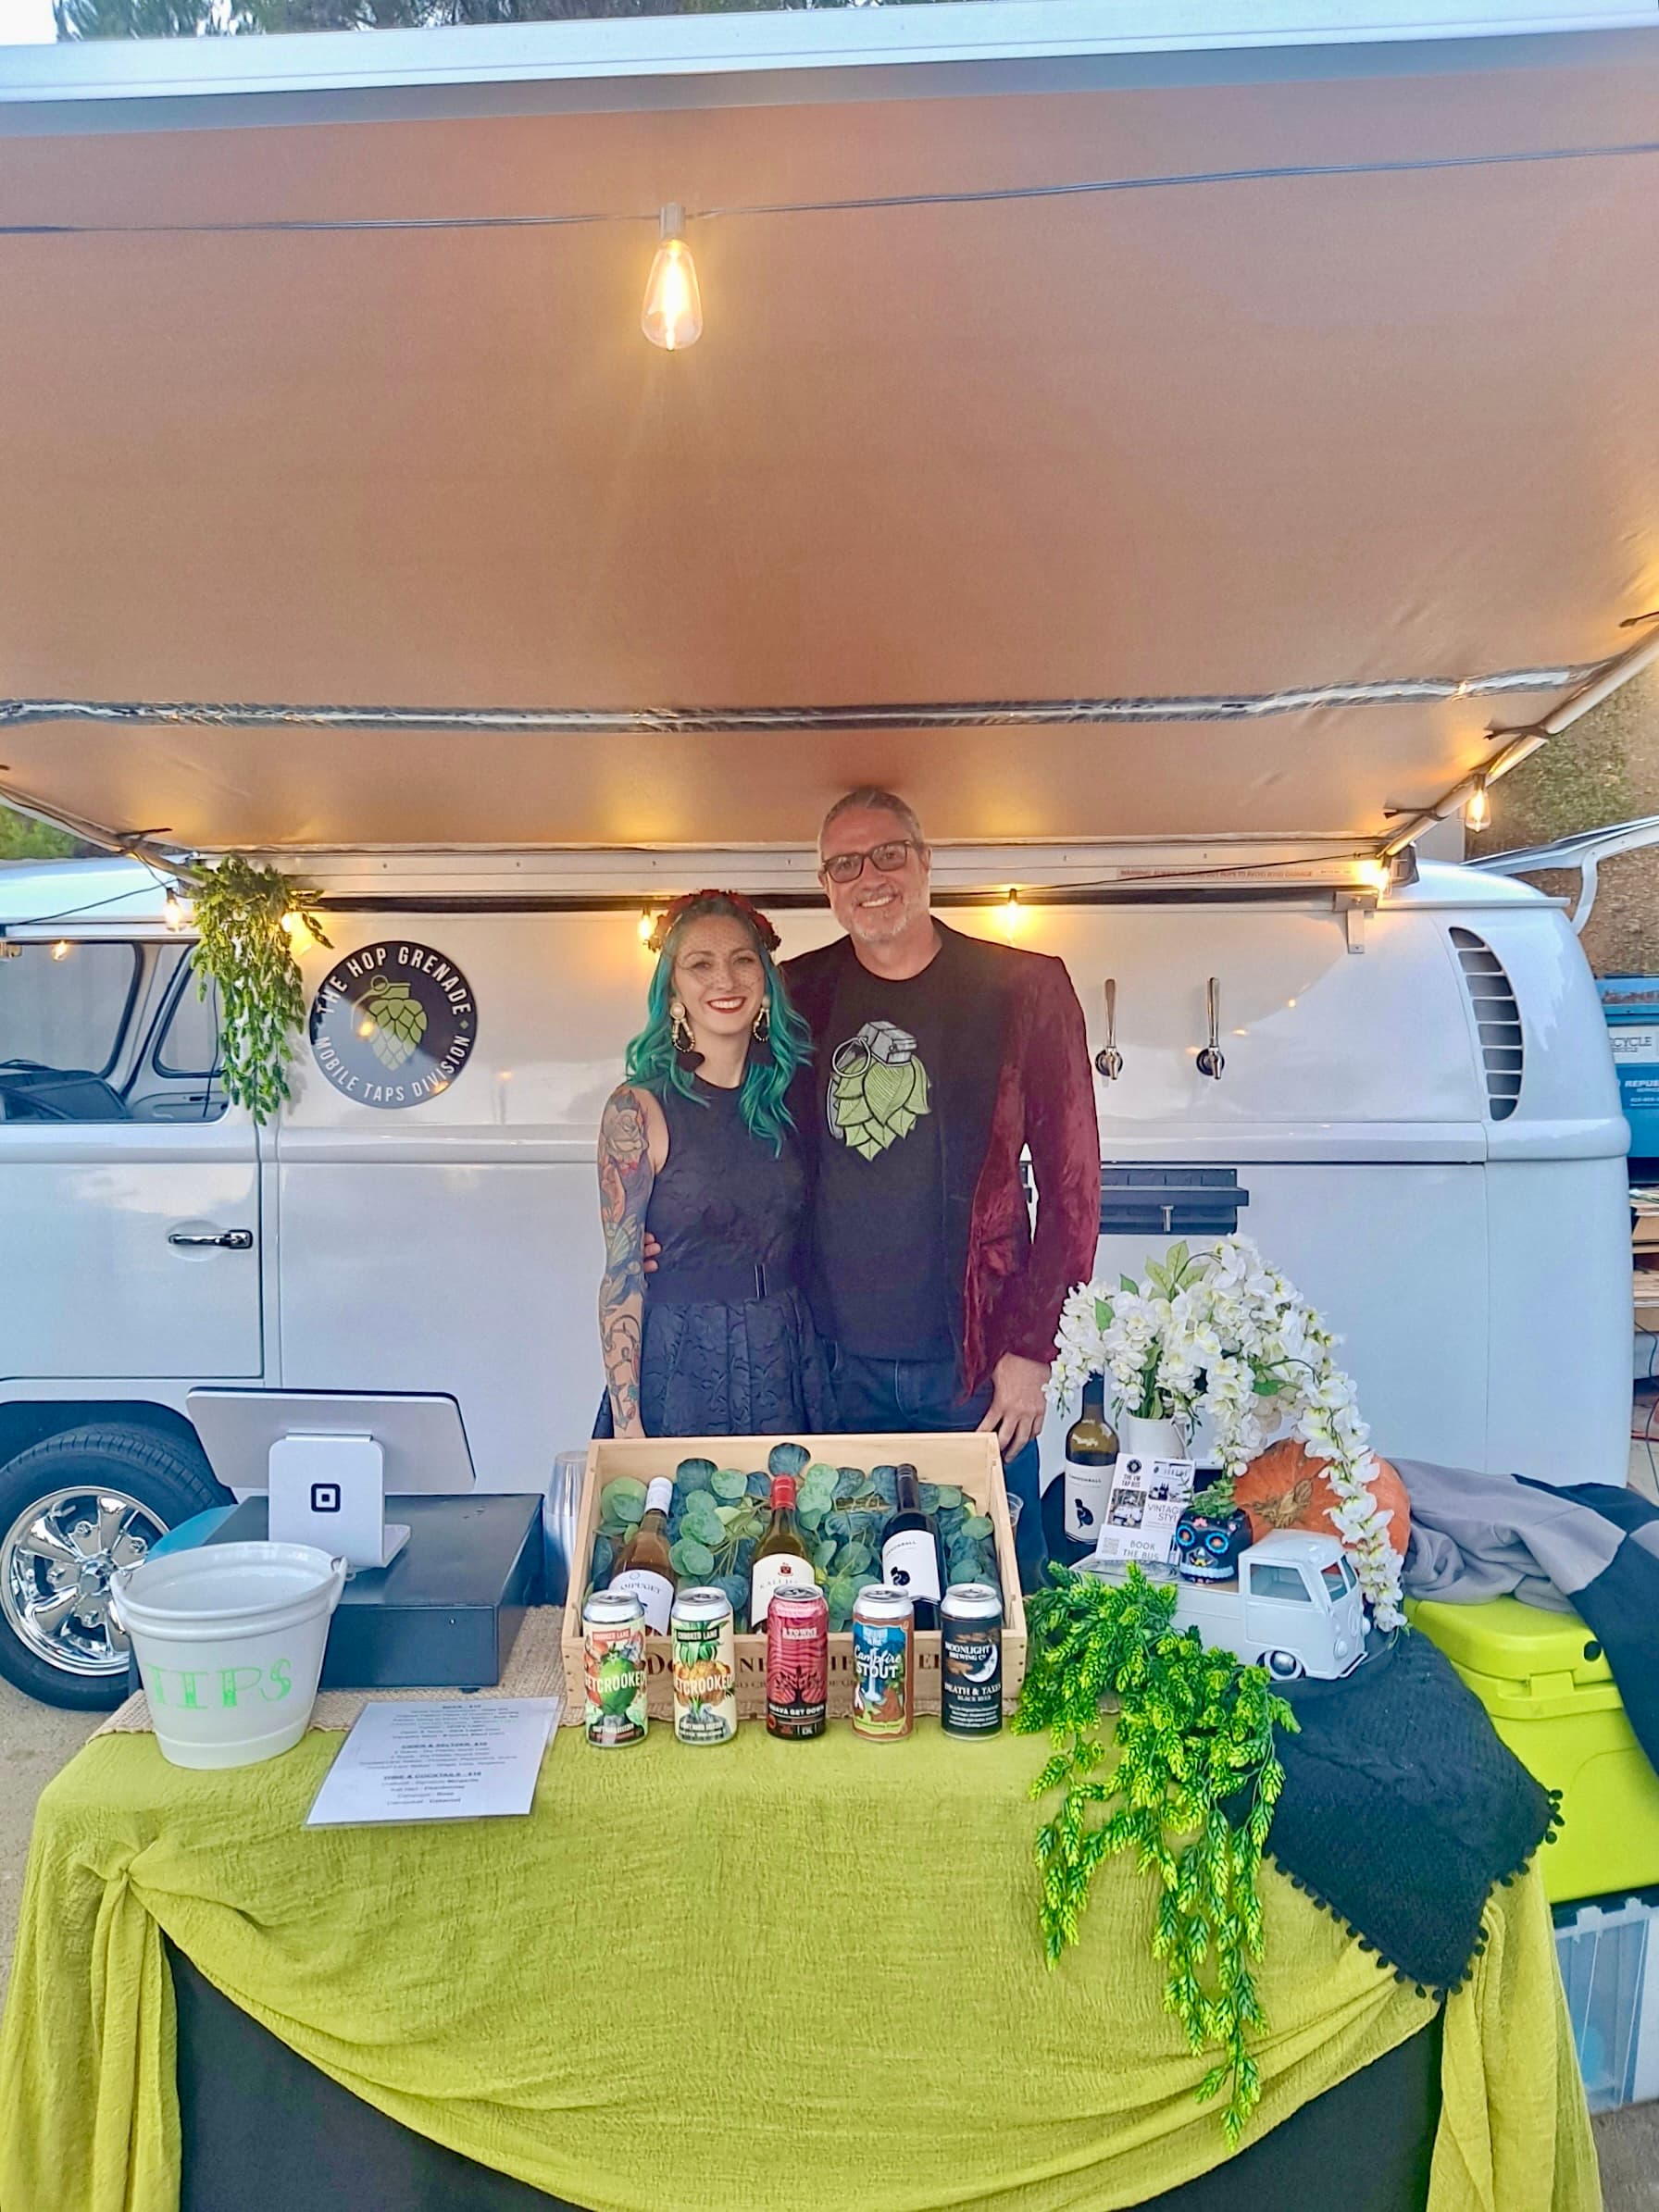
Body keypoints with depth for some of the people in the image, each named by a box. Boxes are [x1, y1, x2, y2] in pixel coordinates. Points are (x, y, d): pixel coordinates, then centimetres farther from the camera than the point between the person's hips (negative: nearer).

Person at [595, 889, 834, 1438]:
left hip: (789, 1369, 4)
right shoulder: (638, 1109, -11)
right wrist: (627, 1425, -12)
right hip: (683, 1370, -4)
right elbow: (622, 1277, -10)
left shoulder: (788, 1093, 3)